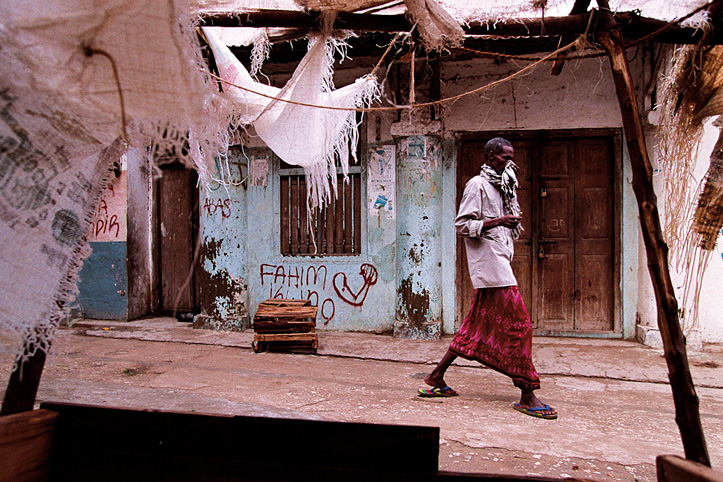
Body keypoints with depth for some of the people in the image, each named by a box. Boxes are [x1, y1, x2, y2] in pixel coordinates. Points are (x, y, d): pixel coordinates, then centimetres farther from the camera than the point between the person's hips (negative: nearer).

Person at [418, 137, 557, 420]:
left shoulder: (502, 186, 22)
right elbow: (462, 225, -13)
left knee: (479, 326, 10)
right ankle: (527, 396, -4)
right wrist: (497, 222, -20)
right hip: (489, 262, -10)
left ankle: (436, 378, 17)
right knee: (517, 324, -10)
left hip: (499, 263, 10)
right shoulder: (478, 184, -6)